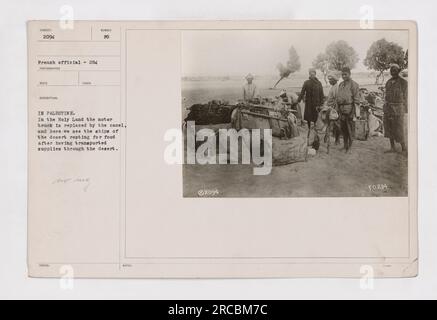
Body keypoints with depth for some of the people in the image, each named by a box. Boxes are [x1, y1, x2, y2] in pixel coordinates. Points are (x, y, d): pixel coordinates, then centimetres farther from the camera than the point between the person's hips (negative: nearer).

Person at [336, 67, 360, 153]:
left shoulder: (354, 84, -4)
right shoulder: (340, 85, 18)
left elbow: (356, 99, -9)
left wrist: (356, 112, -14)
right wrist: (338, 109, 17)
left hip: (349, 108, -7)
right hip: (341, 109, 7)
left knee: (350, 128, -3)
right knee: (343, 128, 9)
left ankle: (350, 147, 5)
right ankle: (345, 146, 20)